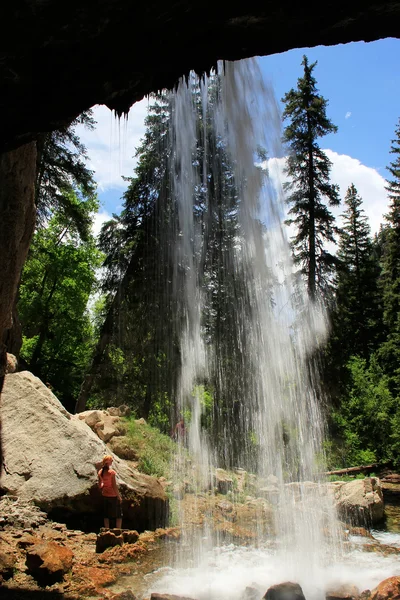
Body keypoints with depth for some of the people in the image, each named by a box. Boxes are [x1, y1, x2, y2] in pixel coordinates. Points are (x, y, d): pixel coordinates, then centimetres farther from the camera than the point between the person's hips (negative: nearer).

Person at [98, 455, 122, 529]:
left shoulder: (100, 472, -1)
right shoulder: (111, 472, -20)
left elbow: (100, 485, 7)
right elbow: (114, 486, -18)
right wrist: (119, 496, -9)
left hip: (105, 496, 6)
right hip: (113, 496, -6)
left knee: (106, 515, 15)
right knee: (119, 515, 6)